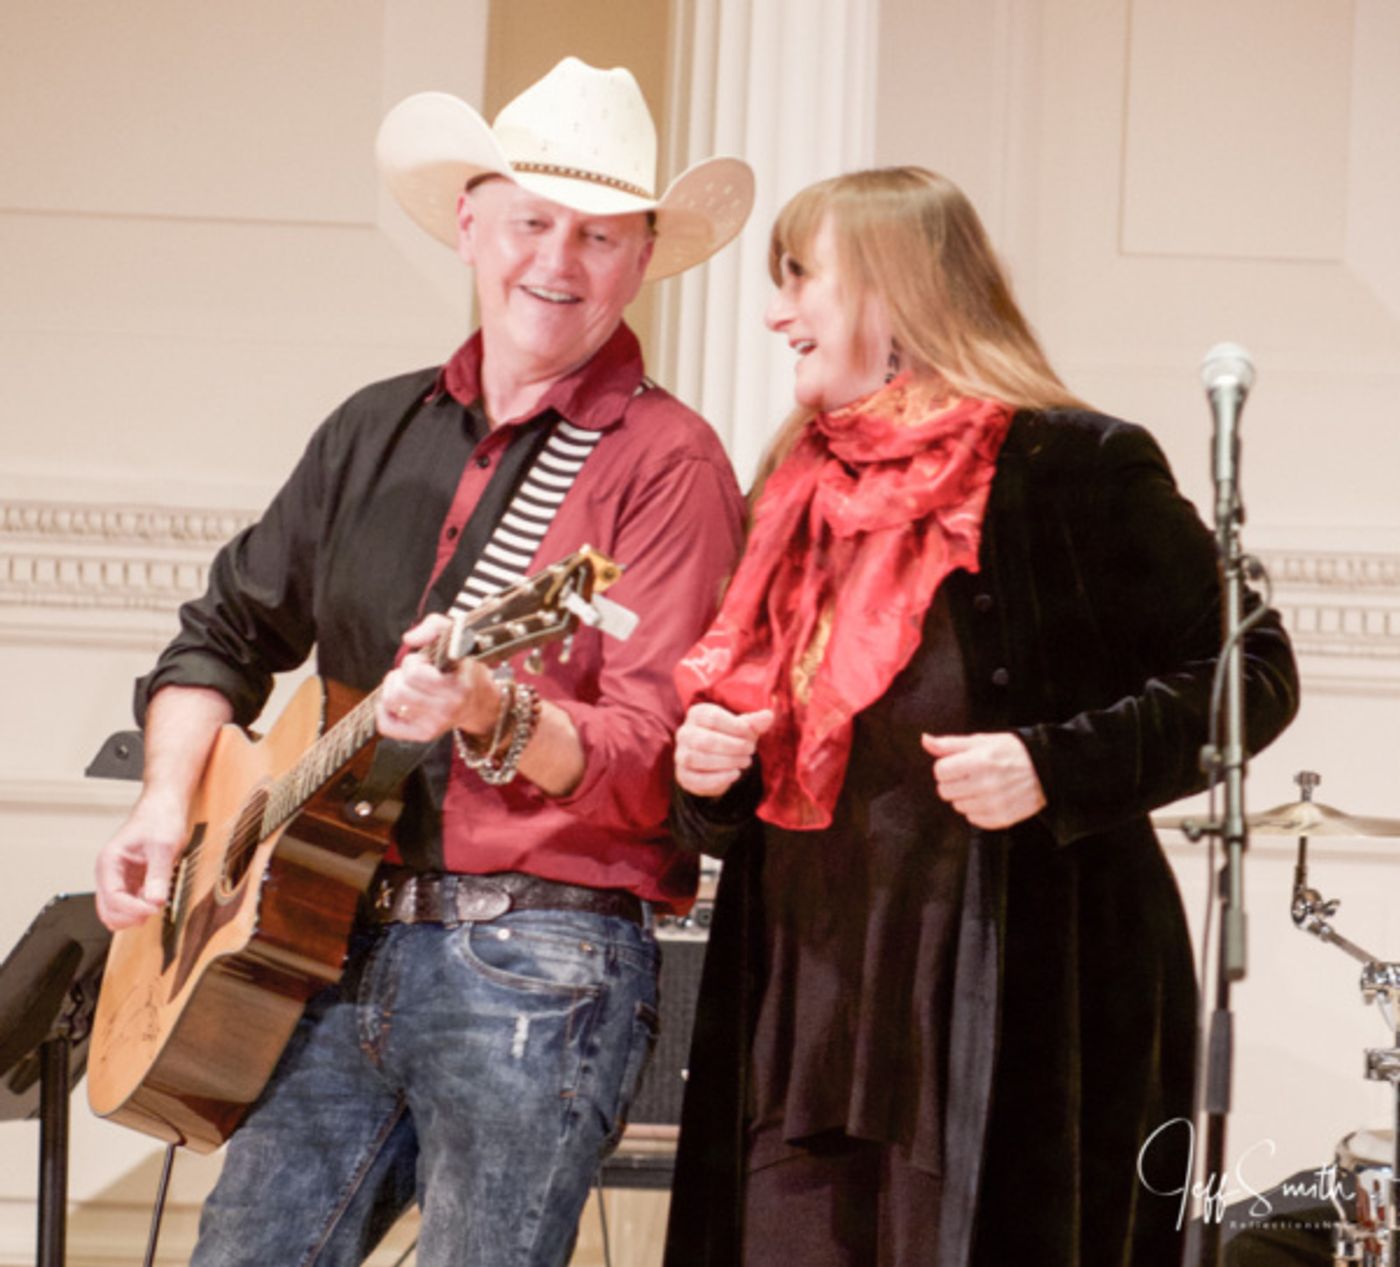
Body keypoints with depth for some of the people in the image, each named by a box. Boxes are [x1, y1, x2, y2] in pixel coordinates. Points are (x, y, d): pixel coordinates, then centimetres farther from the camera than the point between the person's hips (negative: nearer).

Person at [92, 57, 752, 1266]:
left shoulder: (667, 464, -6)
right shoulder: (378, 430, 14)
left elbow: (651, 764, -15)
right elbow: (229, 631, 23)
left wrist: (495, 718, -32)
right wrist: (167, 802, 7)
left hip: (538, 969, -6)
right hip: (343, 941, 6)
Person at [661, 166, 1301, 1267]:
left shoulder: (1074, 465, -4)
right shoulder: (801, 496, 17)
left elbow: (1251, 674, -5)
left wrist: (1058, 769, -17)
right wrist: (709, 773, 3)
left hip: (1020, 1007, -6)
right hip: (808, 1016, 6)